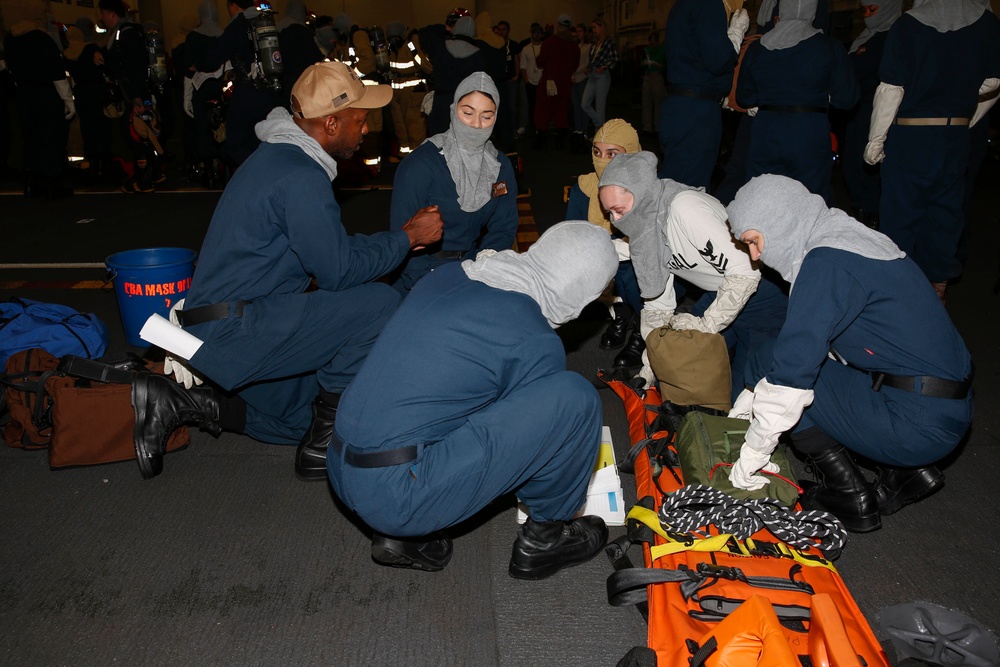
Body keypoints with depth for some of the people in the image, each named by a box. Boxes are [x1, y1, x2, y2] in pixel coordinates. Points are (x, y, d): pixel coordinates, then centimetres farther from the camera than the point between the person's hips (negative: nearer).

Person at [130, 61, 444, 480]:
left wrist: (397, 240, 14)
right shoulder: (301, 177, -20)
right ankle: (322, 446, -8)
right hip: (233, 330, -11)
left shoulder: (280, 156, 13)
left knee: (301, 420, 24)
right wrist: (407, 238, -8)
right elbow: (338, 271, -18)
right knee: (381, 304, -20)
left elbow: (326, 247, 19)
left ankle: (180, 401, 13)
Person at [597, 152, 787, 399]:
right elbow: (658, 304, 2)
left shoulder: (685, 209, -29)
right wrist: (647, 373, 0)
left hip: (762, 292, -7)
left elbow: (745, 272, -30)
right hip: (719, 294, 8)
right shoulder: (644, 224, -2)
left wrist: (707, 325, -25)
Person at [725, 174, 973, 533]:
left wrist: (751, 457, -12)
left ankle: (850, 495, 1)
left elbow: (793, 367, -21)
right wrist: (756, 398, 17)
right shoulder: (849, 238, 12)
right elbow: (808, 342, 19)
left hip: (919, 425, -9)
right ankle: (907, 471, 15)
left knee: (766, 363, -5)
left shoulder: (827, 262, -18)